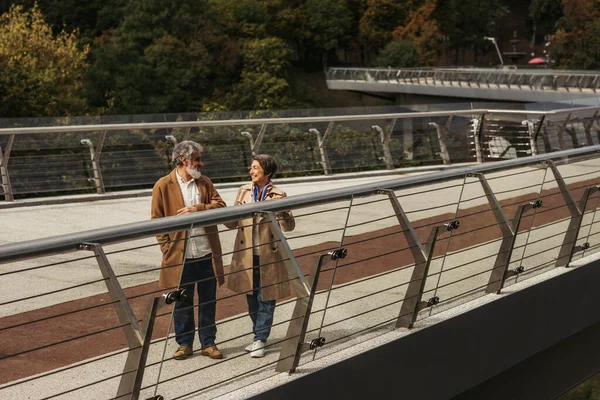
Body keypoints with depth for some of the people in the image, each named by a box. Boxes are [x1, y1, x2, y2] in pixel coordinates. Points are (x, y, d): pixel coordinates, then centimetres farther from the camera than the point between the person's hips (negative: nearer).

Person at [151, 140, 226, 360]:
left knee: (208, 301, 9)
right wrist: (167, 247, -8)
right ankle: (184, 344, 21)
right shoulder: (163, 186, -3)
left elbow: (220, 206, -1)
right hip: (180, 256, -3)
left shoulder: (204, 183, 10)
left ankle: (208, 343, 21)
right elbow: (157, 220, -2)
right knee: (182, 303, 8)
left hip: (207, 254, 3)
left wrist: (197, 208, -16)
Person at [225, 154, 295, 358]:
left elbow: (289, 226, -7)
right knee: (251, 299, 13)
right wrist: (237, 207, -15)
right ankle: (260, 336, 28)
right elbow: (232, 223, 5)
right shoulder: (243, 192, 4)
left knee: (266, 300, 2)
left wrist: (279, 209, -24)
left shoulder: (278, 195, -6)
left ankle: (260, 340, 11)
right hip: (246, 255, 4)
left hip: (268, 256, -4)